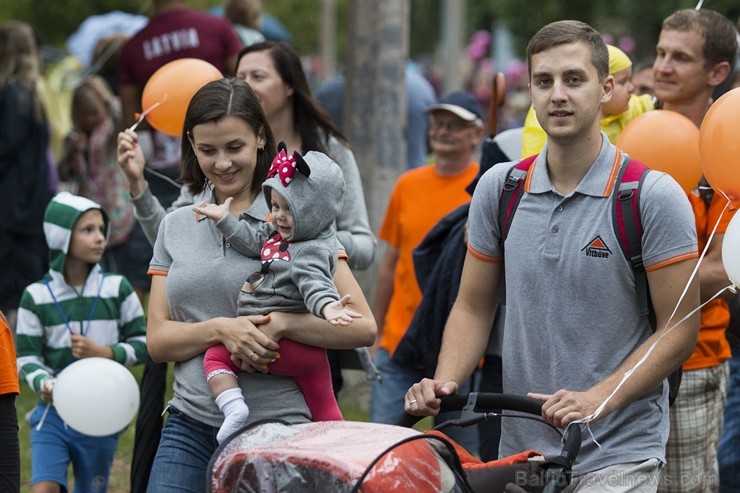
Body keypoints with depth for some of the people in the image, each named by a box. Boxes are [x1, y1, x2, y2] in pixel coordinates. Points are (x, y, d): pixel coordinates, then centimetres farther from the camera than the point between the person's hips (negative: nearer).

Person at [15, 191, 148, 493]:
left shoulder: (117, 289, -1)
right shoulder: (37, 296, -4)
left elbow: (143, 343, 3)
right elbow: (27, 356, -2)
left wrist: (103, 352, -13)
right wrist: (43, 383, -22)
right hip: (53, 413, -1)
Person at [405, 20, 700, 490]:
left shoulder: (655, 196, -8)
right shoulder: (499, 188, 6)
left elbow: (679, 328, -8)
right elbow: (474, 306, 13)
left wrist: (598, 399, -19)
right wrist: (445, 382, -5)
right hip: (519, 450, 4)